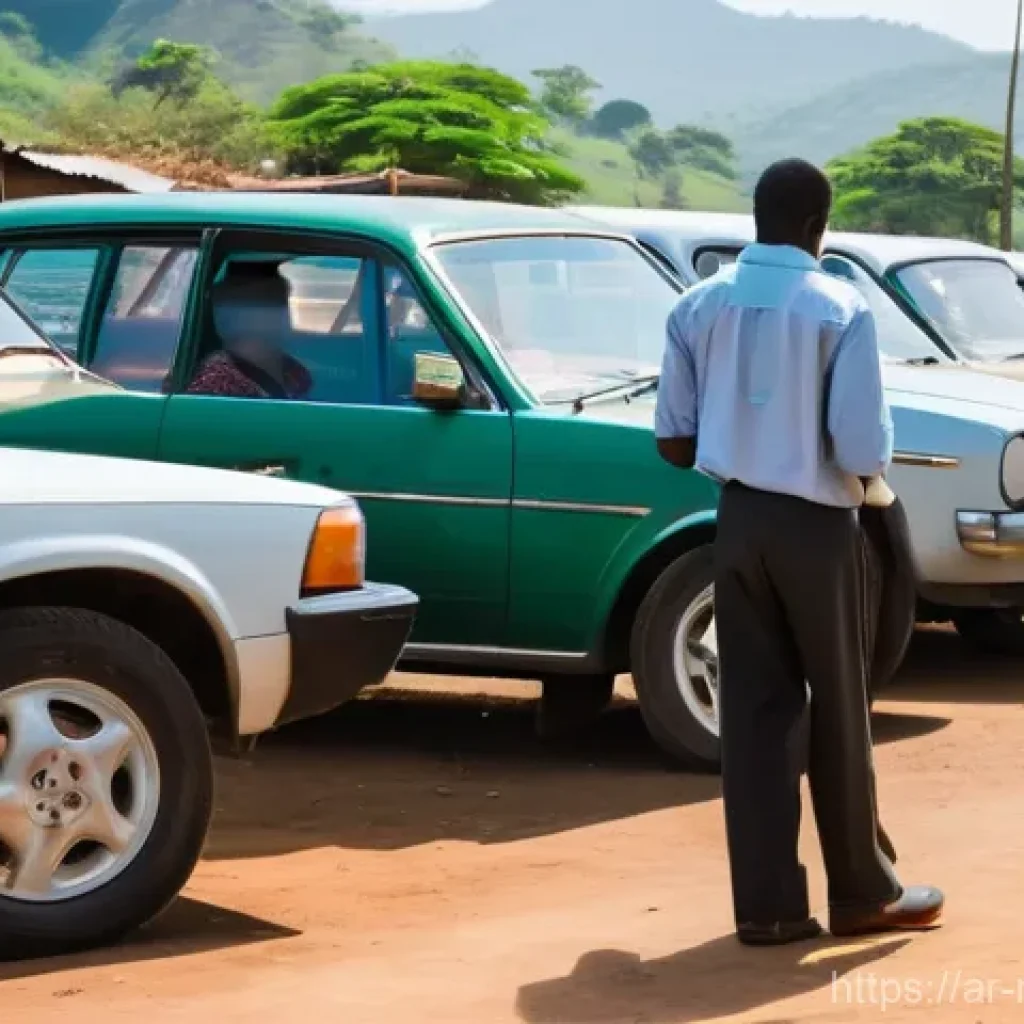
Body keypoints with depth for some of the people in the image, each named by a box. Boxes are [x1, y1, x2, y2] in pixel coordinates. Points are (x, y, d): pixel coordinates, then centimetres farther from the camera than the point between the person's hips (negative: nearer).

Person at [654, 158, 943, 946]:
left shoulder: (699, 306, 2)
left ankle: (767, 902, 6)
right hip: (817, 526, -4)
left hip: (740, 522, 4)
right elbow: (864, 451, -17)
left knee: (754, 710, 6)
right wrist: (862, 472, 6)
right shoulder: (840, 308, -13)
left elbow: (674, 440, 4)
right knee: (840, 710, 8)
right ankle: (861, 891, 18)